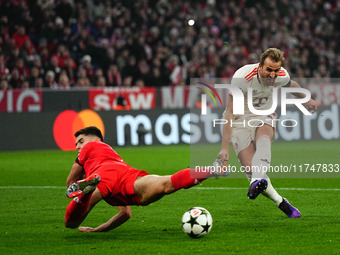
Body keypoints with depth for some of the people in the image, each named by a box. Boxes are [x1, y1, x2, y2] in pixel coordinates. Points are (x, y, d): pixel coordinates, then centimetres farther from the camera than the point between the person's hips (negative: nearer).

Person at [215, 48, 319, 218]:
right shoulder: (242, 77, -25)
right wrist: (225, 147, -29)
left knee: (263, 141, -36)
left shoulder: (281, 76, -10)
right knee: (251, 169, -20)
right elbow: (229, 113, -26)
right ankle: (281, 203, -4)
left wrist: (306, 100, 35)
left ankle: (258, 182, -60)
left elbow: (291, 85, 18)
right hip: (240, 122, -2)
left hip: (265, 119, 2)